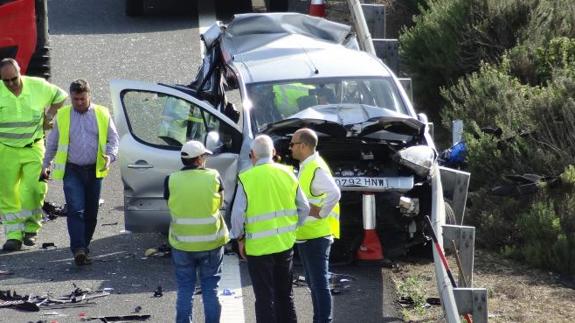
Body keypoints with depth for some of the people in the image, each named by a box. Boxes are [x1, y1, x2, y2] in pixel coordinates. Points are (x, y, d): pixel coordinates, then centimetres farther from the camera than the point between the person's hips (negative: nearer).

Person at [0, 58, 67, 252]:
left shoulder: (38, 86, -4)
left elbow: (60, 96, 14)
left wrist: (49, 115, 6)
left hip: (33, 148, 0)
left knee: (35, 189, -9)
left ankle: (30, 229, 8)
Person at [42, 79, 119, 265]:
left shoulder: (102, 114, 6)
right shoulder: (62, 116, 5)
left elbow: (113, 138, 9)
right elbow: (52, 143, 14)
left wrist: (110, 156, -9)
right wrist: (46, 164, 13)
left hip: (94, 170, 2)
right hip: (72, 171, -2)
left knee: (91, 212, 6)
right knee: (75, 210, -14)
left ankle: (84, 246, 20)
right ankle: (78, 250, -21)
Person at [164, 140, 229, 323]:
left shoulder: (171, 180, -9)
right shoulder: (214, 177, -8)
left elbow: (170, 206, 2)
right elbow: (220, 203, 4)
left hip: (182, 243, 0)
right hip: (211, 242, 0)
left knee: (185, 289, 11)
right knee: (211, 288, 13)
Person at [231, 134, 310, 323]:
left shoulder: (247, 179, -14)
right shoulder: (287, 174, 0)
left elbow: (238, 215, -13)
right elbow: (304, 208, 4)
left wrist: (240, 239, 2)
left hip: (259, 247, -4)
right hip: (285, 244, 4)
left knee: (264, 297, 4)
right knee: (285, 294, 18)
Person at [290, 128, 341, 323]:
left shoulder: (316, 169, -18)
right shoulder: (305, 167, 13)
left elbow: (334, 193, -32)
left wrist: (320, 213, -23)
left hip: (316, 236, -11)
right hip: (305, 235, 11)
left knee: (320, 283, -7)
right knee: (313, 283, 17)